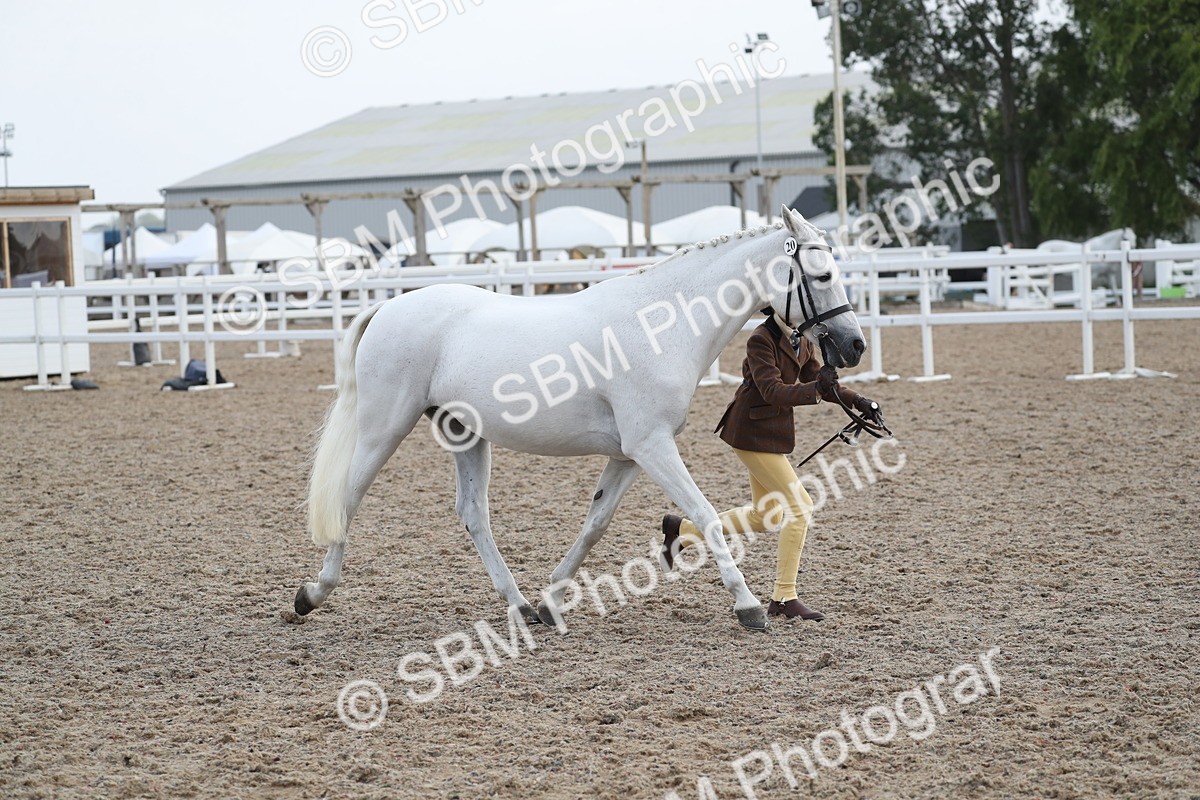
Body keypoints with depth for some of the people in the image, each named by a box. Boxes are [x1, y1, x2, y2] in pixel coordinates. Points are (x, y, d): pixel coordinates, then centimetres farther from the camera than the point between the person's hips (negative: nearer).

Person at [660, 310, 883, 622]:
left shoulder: (802, 340, 5)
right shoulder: (761, 340, -20)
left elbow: (814, 379, 14)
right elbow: (773, 392, -29)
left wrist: (858, 401, 1)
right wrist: (815, 390, -43)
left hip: (775, 430, 9)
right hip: (753, 431, -9)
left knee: (765, 516, 18)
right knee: (799, 506, -11)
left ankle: (683, 529, 31)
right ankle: (785, 599, -4)